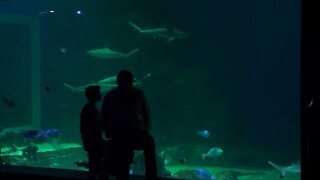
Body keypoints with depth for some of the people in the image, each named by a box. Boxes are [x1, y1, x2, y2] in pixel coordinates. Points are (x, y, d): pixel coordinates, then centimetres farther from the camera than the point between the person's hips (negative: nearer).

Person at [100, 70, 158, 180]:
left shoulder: (110, 96, 6)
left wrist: (108, 133, 19)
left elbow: (103, 118, 5)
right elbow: (146, 115, 3)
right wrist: (146, 130, 18)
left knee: (122, 170, 11)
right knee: (149, 143, 31)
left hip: (117, 139, 1)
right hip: (137, 136, -1)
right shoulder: (138, 93, 2)